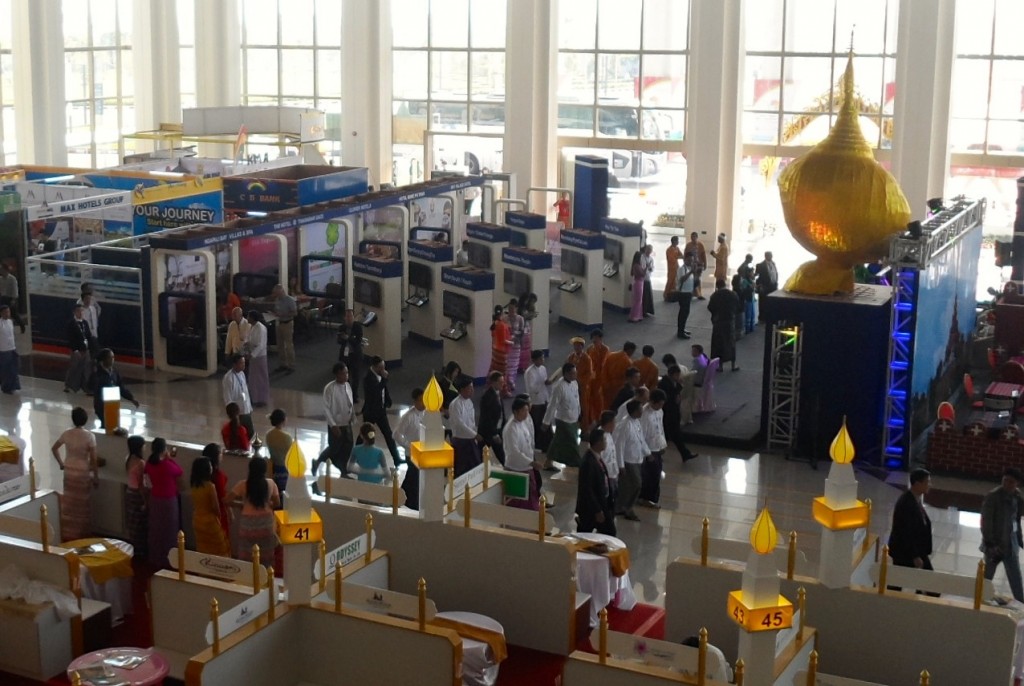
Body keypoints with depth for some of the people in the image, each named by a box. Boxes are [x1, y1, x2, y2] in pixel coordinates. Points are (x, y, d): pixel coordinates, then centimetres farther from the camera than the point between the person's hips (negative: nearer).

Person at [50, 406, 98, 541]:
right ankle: (83, 534, 16)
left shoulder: (67, 434, -4)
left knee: (69, 504, 13)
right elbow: (93, 459, -15)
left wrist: (61, 463, 23)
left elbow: (54, 448, 10)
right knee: (83, 505, 8)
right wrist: (96, 477, -6)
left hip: (69, 473, 4)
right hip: (83, 474, -3)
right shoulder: (89, 436, -16)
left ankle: (68, 535, 20)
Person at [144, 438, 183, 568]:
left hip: (154, 499, 7)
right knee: (168, 530, 8)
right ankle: (166, 559, 17)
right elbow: (180, 472, -9)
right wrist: (170, 459, -6)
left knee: (155, 529, 19)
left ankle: (155, 558, 31)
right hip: (168, 500, -7)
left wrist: (167, 458, 15)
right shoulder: (167, 465, -27)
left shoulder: (150, 463, -7)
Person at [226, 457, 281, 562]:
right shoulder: (270, 484, -4)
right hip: (266, 524, 2)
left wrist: (242, 504, 5)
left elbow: (228, 501, -11)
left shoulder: (243, 484, -9)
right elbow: (277, 503, 3)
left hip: (248, 524, -2)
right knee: (264, 558, 14)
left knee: (247, 558, 10)